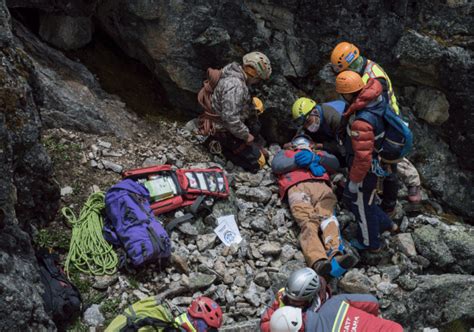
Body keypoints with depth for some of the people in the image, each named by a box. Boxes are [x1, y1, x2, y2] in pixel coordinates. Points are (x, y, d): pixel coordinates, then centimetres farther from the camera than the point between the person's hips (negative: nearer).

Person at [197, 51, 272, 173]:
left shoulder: (234, 72, -2)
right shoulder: (235, 85, -32)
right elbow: (230, 118, -35)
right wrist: (246, 135, -22)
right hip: (225, 131, -10)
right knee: (257, 162, -5)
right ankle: (223, 148, 0)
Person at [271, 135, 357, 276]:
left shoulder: (320, 153, 43)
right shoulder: (284, 153, 40)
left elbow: (335, 163, 21)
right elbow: (276, 166, 15)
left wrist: (314, 158, 4)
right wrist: (303, 161, 7)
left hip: (321, 186, 2)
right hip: (297, 188, -2)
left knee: (328, 217, -30)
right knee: (308, 223, -31)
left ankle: (336, 255, -54)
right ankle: (319, 262, -55)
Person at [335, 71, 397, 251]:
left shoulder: (361, 122, -38)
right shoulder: (377, 99, -12)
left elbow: (363, 158, -34)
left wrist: (354, 180, -18)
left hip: (366, 169, -9)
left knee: (362, 206, 16)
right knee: (350, 199, 27)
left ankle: (370, 243, 41)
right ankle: (386, 224, 44)